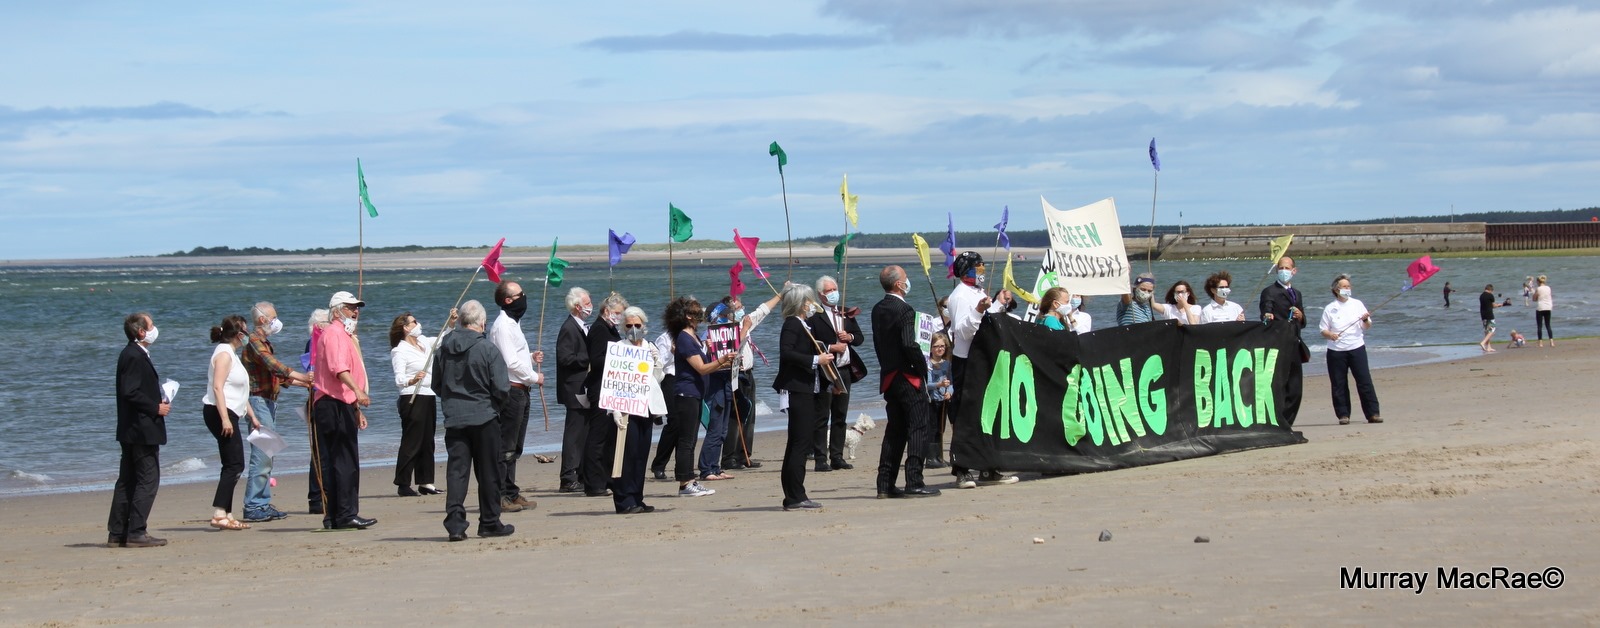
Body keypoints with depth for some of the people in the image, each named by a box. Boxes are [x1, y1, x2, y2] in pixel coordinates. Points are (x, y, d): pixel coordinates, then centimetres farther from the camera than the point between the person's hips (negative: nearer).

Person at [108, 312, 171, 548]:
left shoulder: (132, 355, 15)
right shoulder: (134, 357, -16)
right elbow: (131, 393, -23)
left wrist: (158, 401, 11)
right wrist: (156, 408, -14)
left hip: (130, 431, 11)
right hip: (143, 430, -11)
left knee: (127, 481, 12)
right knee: (148, 480, -7)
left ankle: (117, 533, 14)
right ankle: (136, 533, -8)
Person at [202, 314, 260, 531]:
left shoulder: (231, 354, 20)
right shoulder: (224, 353, -11)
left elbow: (239, 391, 26)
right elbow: (217, 387, -20)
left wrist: (252, 416, 26)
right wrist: (225, 419, -26)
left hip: (229, 415, 10)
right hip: (220, 413, -10)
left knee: (233, 466, 9)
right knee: (234, 464, -14)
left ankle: (227, 515, 11)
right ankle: (219, 514, -19)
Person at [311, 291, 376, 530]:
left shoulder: (344, 335, 26)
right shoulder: (334, 333, -9)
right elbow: (338, 367, -27)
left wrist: (357, 409, 33)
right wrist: (357, 391, -41)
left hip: (340, 405, 11)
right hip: (335, 405, -11)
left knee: (330, 463, 9)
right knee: (346, 462, -12)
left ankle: (333, 517, 10)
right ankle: (346, 515, -13)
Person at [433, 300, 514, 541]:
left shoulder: (444, 347, 2)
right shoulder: (487, 349, -12)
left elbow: (436, 384, 11)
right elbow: (502, 388, -12)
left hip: (453, 419, 3)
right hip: (484, 418, -3)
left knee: (456, 471, 2)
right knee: (488, 473, 7)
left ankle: (455, 523, -9)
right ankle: (489, 523, 14)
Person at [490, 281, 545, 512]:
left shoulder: (512, 323, 19)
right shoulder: (503, 325, -15)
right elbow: (511, 362, -20)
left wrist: (531, 357, 8)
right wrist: (534, 378, -10)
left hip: (520, 391, 11)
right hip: (510, 391, -11)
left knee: (514, 448, 14)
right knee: (505, 447, -9)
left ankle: (511, 494, 20)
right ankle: (499, 496, -8)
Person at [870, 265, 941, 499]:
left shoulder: (878, 310, 9)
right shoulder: (904, 310, -16)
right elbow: (910, 345, -22)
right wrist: (922, 368, -10)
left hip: (888, 377, 8)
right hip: (908, 376, -8)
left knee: (895, 430, 13)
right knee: (917, 428, -3)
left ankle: (885, 485, 12)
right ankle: (914, 483, -7)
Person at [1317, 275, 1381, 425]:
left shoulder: (1357, 304, 7)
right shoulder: (1330, 309, 4)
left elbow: (1367, 327, 7)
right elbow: (1323, 331, 3)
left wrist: (1365, 320, -15)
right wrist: (1330, 335, -18)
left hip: (1356, 347, 0)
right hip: (1336, 350, 0)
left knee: (1364, 380, -3)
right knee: (1339, 384, 1)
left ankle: (1372, 413, 0)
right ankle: (1343, 414, 9)